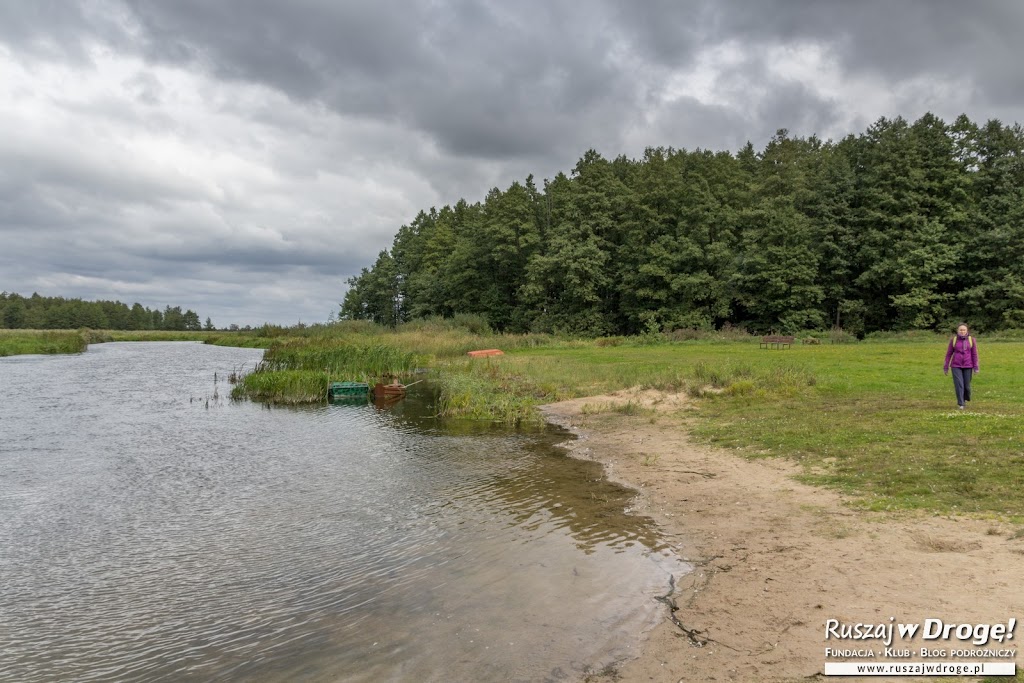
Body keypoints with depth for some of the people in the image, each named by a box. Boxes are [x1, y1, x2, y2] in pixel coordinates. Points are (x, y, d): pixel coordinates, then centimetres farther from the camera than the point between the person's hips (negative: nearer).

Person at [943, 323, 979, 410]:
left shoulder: (971, 340, 1)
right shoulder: (953, 340, 1)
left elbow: (974, 354, 2)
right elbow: (949, 354, 5)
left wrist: (976, 367, -1)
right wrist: (946, 367, 4)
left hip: (967, 366, 0)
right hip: (956, 366, 0)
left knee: (967, 385, 4)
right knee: (958, 384, -7)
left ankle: (966, 398, 32)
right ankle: (960, 404, 0)